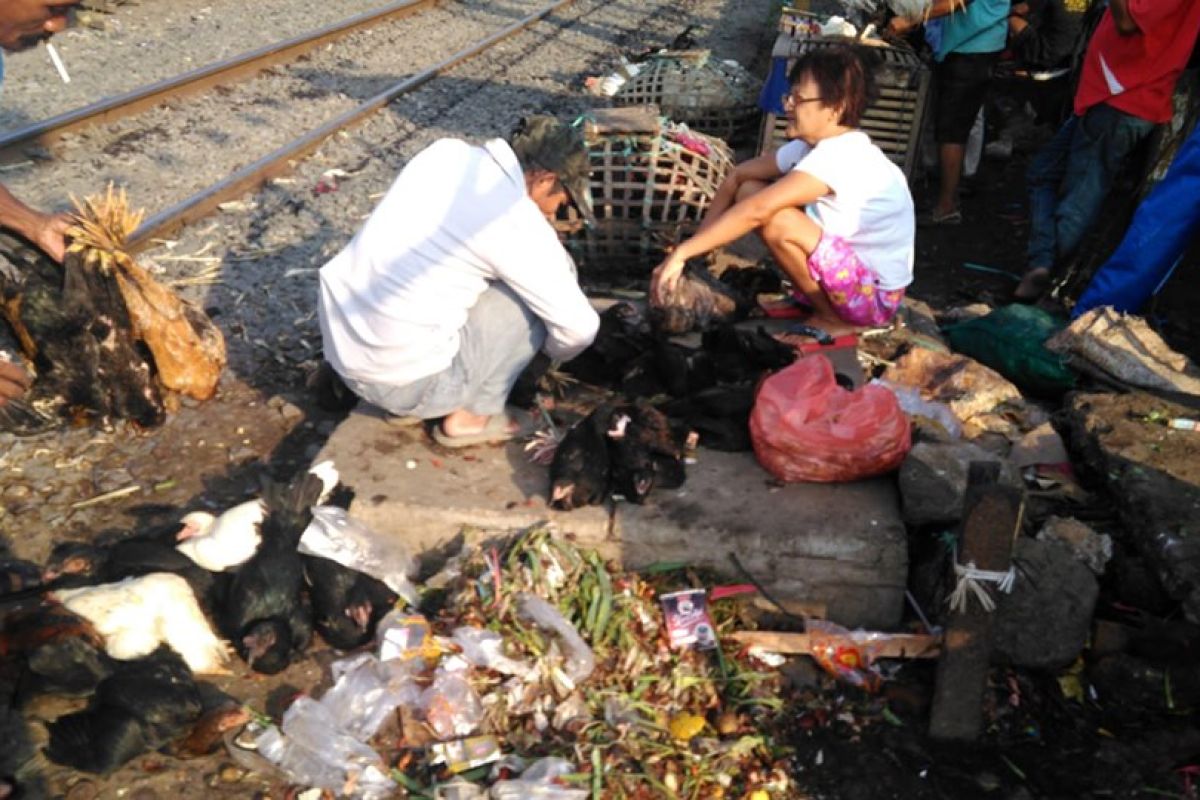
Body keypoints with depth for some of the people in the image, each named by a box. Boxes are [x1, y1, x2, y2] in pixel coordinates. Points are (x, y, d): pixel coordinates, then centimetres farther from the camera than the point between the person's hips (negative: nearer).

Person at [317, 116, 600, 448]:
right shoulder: (521, 225, -14)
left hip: (336, 341, 8)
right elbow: (580, 328, -5)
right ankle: (469, 416, 10)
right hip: (398, 377, -7)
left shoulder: (446, 151, 5)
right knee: (535, 297, 1)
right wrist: (554, 350, 16)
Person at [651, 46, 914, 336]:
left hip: (875, 295, -8)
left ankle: (834, 319, -7)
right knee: (750, 191, 0)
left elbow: (757, 211, -36)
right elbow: (738, 175, 2)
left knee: (776, 220, -29)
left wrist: (681, 253, -35)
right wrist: (700, 246, -9)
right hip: (851, 261, 8)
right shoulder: (810, 145, -1)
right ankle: (812, 298, 9)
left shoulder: (840, 156, -27)